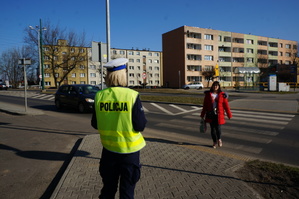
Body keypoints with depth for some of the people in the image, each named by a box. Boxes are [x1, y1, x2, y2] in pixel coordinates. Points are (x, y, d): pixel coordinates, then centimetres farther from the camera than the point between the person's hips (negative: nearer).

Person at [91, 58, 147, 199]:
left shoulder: (99, 96, -7)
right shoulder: (132, 95, -18)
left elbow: (95, 124, 2)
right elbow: (140, 126, -15)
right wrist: (142, 116, 4)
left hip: (109, 148, 3)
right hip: (129, 149, -3)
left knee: (108, 187, 23)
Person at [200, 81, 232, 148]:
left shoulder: (222, 95, 0)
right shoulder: (208, 94, 3)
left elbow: (226, 105, 0)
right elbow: (205, 105, 7)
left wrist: (229, 115, 0)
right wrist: (202, 115, 9)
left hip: (219, 115, -1)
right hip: (210, 115, 2)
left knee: (218, 128, -8)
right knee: (212, 128, 6)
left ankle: (219, 139, 24)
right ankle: (214, 142, 25)